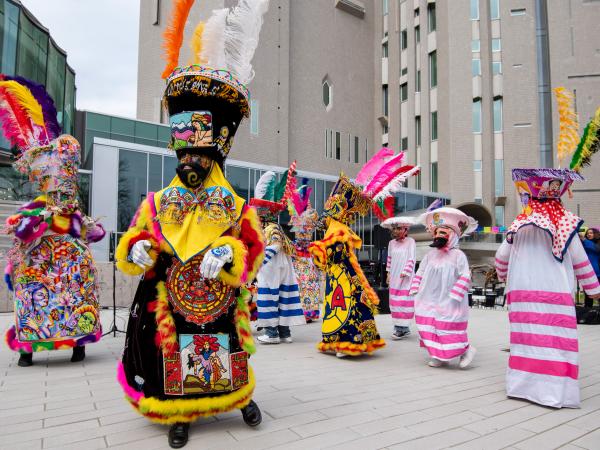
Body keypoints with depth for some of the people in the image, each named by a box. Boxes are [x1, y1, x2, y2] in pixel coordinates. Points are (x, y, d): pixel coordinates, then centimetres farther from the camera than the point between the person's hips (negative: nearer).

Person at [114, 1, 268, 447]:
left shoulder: (238, 207, -5)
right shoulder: (157, 204, 2)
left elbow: (252, 250, -10)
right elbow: (133, 244, 4)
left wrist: (229, 253, -29)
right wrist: (137, 249, -18)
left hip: (223, 307, -1)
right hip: (172, 307, 2)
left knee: (227, 360, 14)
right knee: (176, 361, 12)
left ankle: (243, 398, 38)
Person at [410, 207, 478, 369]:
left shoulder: (458, 255, -9)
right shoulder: (431, 254, 8)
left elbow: (465, 277, -14)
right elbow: (420, 273, 13)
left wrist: (455, 295, -18)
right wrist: (416, 290, 6)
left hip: (448, 303, -6)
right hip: (430, 301, 6)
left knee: (449, 328, -2)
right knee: (430, 326, 5)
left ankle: (466, 349, 20)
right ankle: (438, 356, 17)